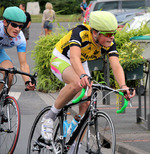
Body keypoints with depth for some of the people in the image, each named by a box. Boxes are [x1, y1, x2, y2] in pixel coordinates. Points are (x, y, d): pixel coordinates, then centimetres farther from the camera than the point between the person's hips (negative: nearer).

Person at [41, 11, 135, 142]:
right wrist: (83, 76, -70)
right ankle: (50, 117, -20)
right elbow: (74, 57, -51)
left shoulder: (109, 43, -21)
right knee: (77, 84, -37)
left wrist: (123, 86, -52)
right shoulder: (80, 33, -36)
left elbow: (116, 66, -33)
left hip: (81, 64, 6)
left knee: (86, 104, -7)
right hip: (61, 59, -6)